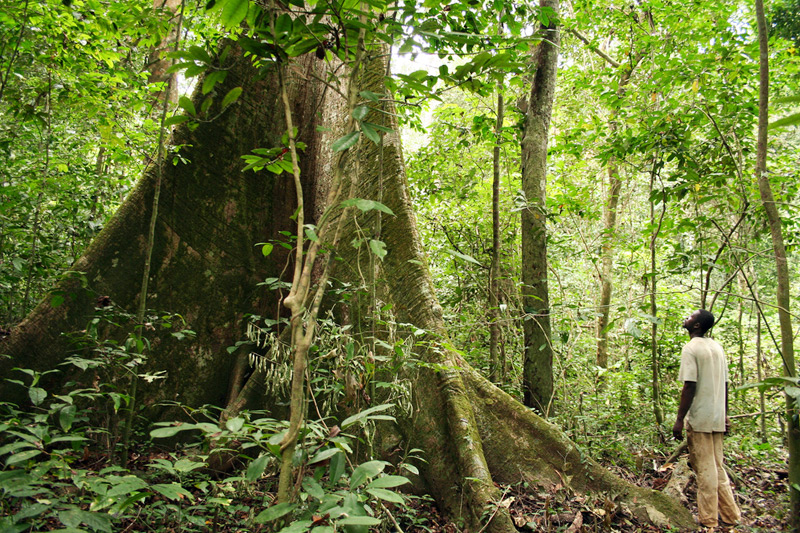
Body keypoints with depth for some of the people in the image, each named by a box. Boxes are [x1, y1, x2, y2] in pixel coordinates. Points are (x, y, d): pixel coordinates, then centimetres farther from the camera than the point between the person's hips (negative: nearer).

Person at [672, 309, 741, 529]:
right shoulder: (717, 347, 11)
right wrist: (725, 415, 21)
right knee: (717, 466, 16)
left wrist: (679, 420, -16)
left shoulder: (691, 349, -13)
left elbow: (690, 387, -18)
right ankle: (730, 515, 22)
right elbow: (725, 384, 14)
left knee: (704, 470, -1)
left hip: (699, 419, -7)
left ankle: (708, 520, 6)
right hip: (717, 419, 7)